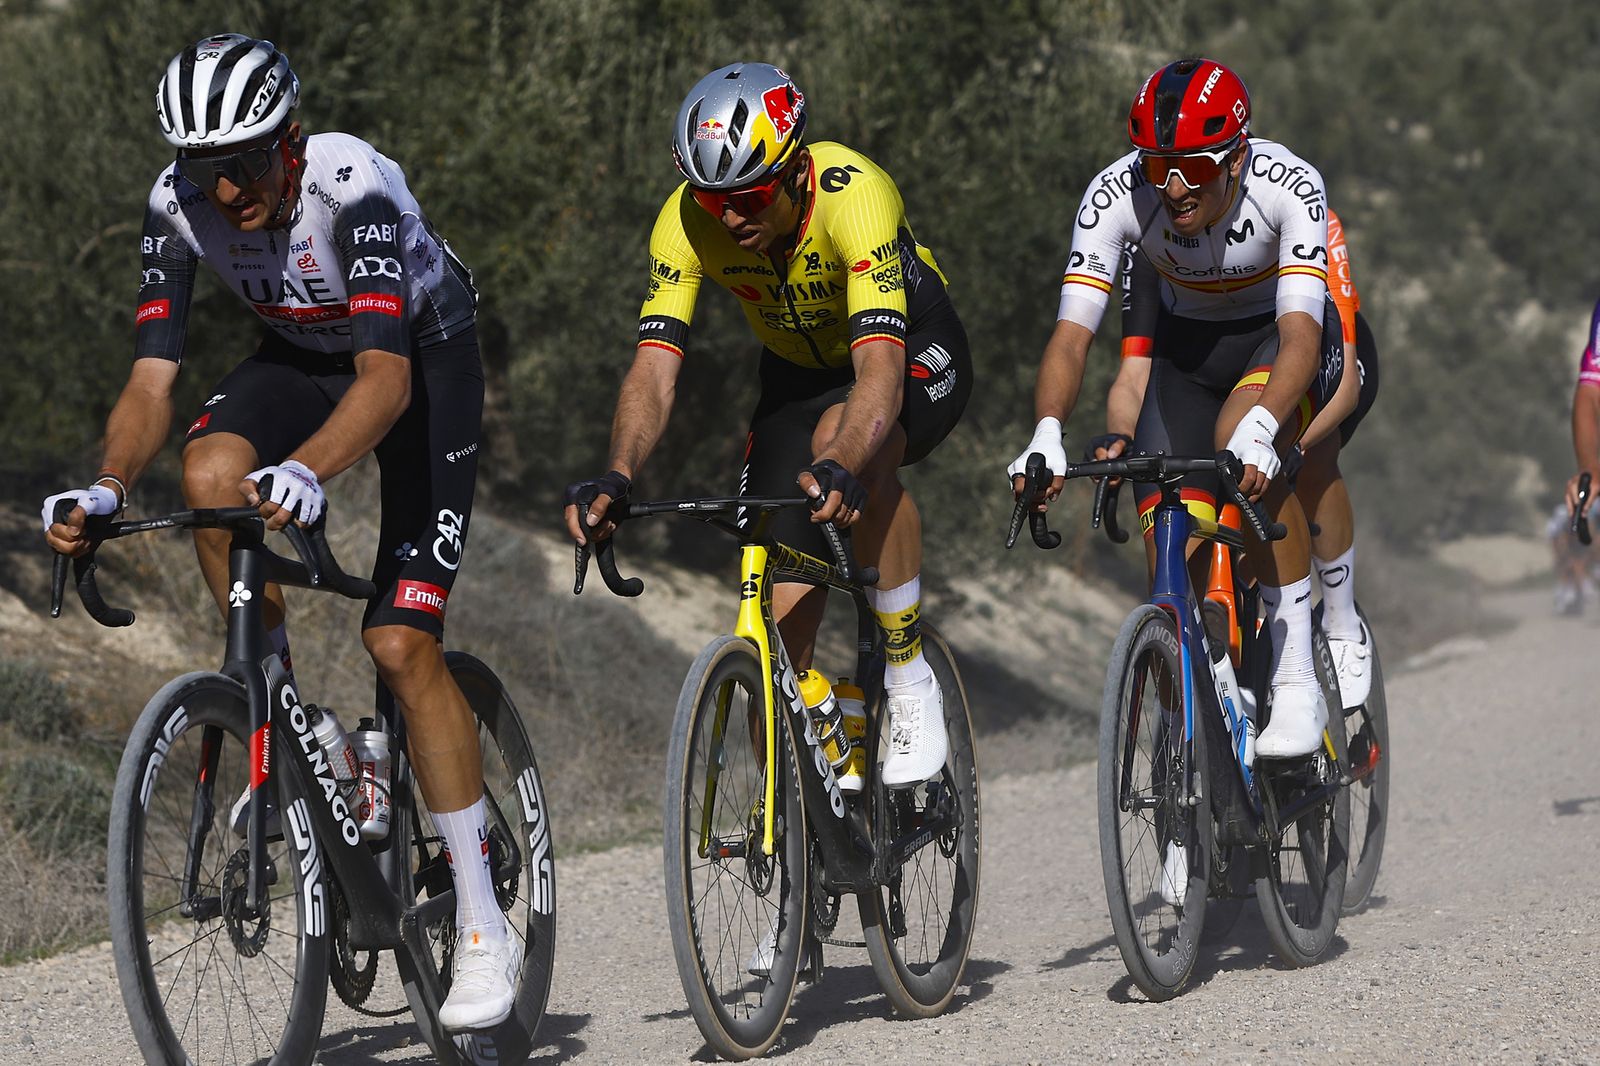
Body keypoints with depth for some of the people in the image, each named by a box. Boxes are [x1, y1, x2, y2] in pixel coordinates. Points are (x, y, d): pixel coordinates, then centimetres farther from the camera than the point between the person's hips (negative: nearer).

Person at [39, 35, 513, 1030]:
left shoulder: (352, 184, -36)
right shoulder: (180, 205, -21)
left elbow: (387, 378, -44)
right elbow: (152, 380, -21)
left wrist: (307, 472, -62)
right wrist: (106, 489, -41)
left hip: (423, 357, -4)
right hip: (301, 355, 4)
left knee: (401, 643, -14)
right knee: (213, 472, -31)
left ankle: (485, 929, -6)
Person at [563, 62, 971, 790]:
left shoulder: (854, 196, -37)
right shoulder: (687, 220, -25)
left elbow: (880, 369, -47)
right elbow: (654, 367, -30)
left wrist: (841, 467, -65)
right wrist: (616, 477, -48)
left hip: (914, 352, -4)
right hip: (798, 374, 4)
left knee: (847, 441, -39)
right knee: (783, 624, -7)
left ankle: (912, 683, -22)